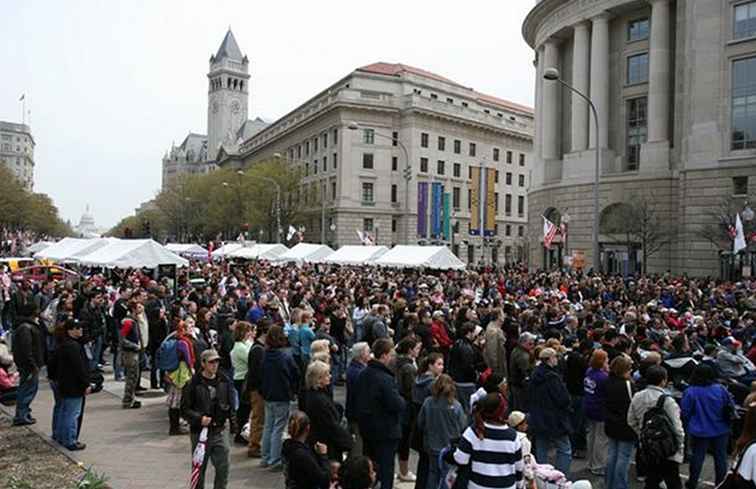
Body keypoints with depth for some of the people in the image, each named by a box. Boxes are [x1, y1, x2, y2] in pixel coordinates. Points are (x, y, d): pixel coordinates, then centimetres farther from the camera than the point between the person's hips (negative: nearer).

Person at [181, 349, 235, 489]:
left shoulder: (224, 382, 5)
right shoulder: (193, 384, -9)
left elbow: (230, 405, 14)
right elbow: (184, 409, -7)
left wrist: (232, 422, 6)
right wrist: (199, 418, -20)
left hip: (220, 431, 3)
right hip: (200, 431, -3)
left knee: (223, 467, 1)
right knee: (199, 468, 11)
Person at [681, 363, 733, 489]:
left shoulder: (690, 392, -17)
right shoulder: (721, 389, -10)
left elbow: (685, 413, -10)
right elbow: (731, 407, 0)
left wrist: (686, 427, 8)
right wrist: (727, 423, 18)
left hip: (699, 432, -2)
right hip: (720, 431, 2)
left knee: (697, 457, 11)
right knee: (720, 457, 16)